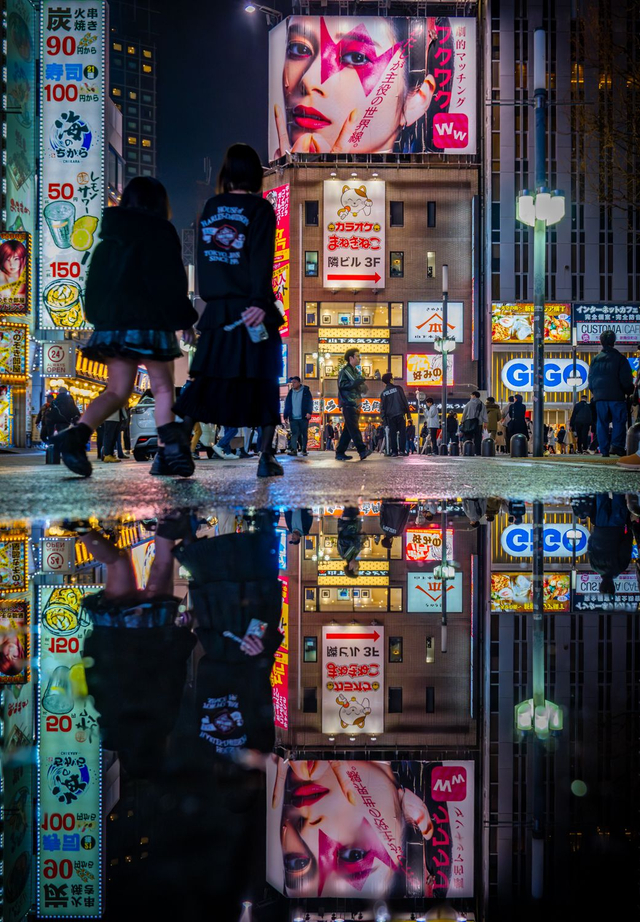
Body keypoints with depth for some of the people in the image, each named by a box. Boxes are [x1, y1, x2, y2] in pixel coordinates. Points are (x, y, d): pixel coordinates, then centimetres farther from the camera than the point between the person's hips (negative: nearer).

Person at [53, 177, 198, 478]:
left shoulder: (110, 236, 16)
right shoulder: (160, 231, -1)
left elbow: (95, 284, 18)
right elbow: (171, 281, -7)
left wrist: (100, 318, 25)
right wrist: (184, 319, 0)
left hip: (111, 322, 5)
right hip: (150, 322, -5)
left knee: (117, 390, 6)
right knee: (162, 388, 4)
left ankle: (79, 432, -17)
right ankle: (168, 449, -11)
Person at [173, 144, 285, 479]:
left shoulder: (211, 208, 10)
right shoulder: (260, 208, -3)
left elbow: (203, 256, 13)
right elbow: (261, 260, -14)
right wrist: (259, 303, -21)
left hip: (217, 310, 4)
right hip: (252, 310, -4)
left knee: (207, 381, 6)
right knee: (263, 382, 3)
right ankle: (266, 457, 0)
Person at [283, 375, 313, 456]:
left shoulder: (305, 391, 3)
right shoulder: (290, 392, 12)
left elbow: (310, 402, -3)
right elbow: (287, 404, 12)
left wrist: (309, 412, -15)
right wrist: (285, 415, 6)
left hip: (303, 417, -2)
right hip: (293, 418, 2)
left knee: (304, 434, 3)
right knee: (294, 434, -6)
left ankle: (304, 450, 9)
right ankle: (294, 449, -15)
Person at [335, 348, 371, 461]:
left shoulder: (357, 371, 22)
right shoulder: (345, 370, -5)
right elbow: (342, 385, -17)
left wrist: (362, 386, 7)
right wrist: (357, 382, -21)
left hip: (355, 404, 9)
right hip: (348, 404, -9)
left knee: (348, 430, 7)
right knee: (354, 428, -13)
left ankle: (340, 453, 10)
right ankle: (362, 450, -20)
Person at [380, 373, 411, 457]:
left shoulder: (383, 393, 9)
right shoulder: (398, 388, 2)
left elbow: (382, 407, 8)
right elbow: (405, 401, -2)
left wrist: (384, 419, 10)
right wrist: (408, 413, 1)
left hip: (390, 416, 2)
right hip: (400, 414, -2)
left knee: (392, 434, 5)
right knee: (402, 432, 2)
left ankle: (394, 451, 0)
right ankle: (402, 449, -7)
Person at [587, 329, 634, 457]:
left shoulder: (595, 359, 8)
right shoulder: (620, 358, -2)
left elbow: (590, 379, 13)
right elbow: (626, 380, -3)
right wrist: (629, 392, 11)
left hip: (600, 397, 3)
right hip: (617, 396, -3)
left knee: (602, 423, 5)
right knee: (619, 421, 1)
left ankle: (604, 450, 3)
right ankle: (616, 445, -16)